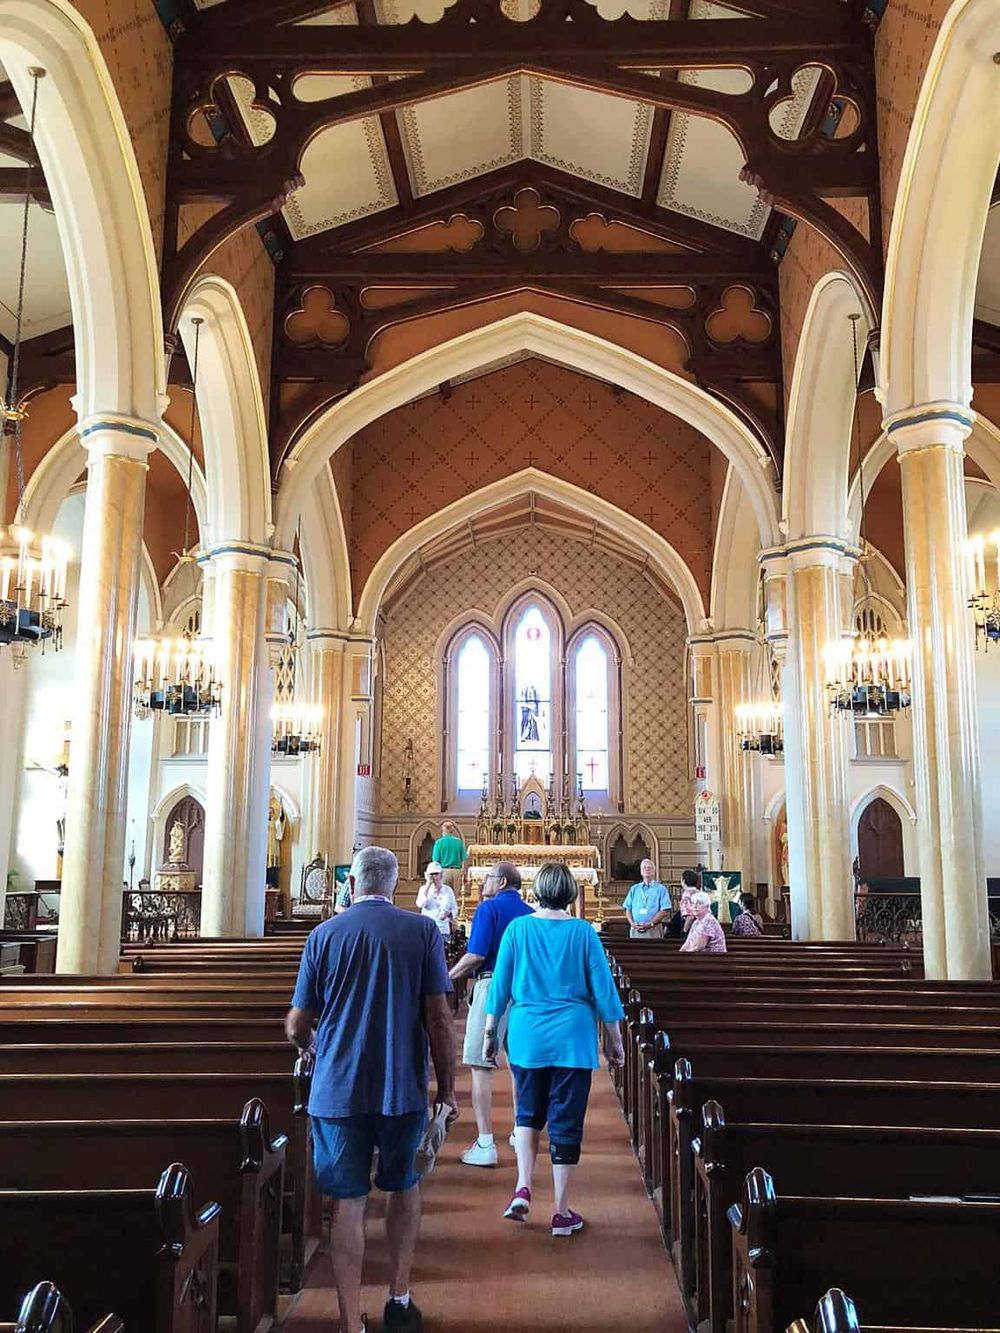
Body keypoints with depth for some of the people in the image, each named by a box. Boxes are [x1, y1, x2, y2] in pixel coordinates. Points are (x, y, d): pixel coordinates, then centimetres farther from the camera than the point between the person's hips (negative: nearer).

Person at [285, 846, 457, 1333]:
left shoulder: (324, 935, -1)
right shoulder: (422, 931, -4)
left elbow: (296, 1027, 3)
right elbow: (438, 1018, -6)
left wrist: (313, 1045, 26)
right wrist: (446, 1086, 5)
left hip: (338, 1088, 0)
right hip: (402, 1088, 0)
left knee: (348, 1203, 8)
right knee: (403, 1188, 22)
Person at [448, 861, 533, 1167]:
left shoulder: (489, 908, -6)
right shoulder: (530, 913, 11)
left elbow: (475, 956, -15)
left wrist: (447, 978, -3)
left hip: (493, 986, -7)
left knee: (481, 1066, -3)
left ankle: (485, 1144, -6)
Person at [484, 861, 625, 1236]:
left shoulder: (518, 928, -2)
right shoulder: (583, 931, -6)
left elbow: (500, 983, 2)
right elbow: (602, 988, -2)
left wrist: (490, 1031, 12)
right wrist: (614, 1040, 8)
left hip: (527, 1036, 1)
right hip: (573, 1037, -1)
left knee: (528, 1112, 20)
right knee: (565, 1122, 6)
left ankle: (523, 1188, 6)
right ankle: (562, 1212, 13)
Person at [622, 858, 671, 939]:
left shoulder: (660, 889, 5)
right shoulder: (634, 889, 17)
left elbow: (664, 911, -4)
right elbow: (628, 908, 14)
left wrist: (650, 923, -14)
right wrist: (632, 923, -5)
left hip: (653, 930, -3)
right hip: (635, 930, 3)